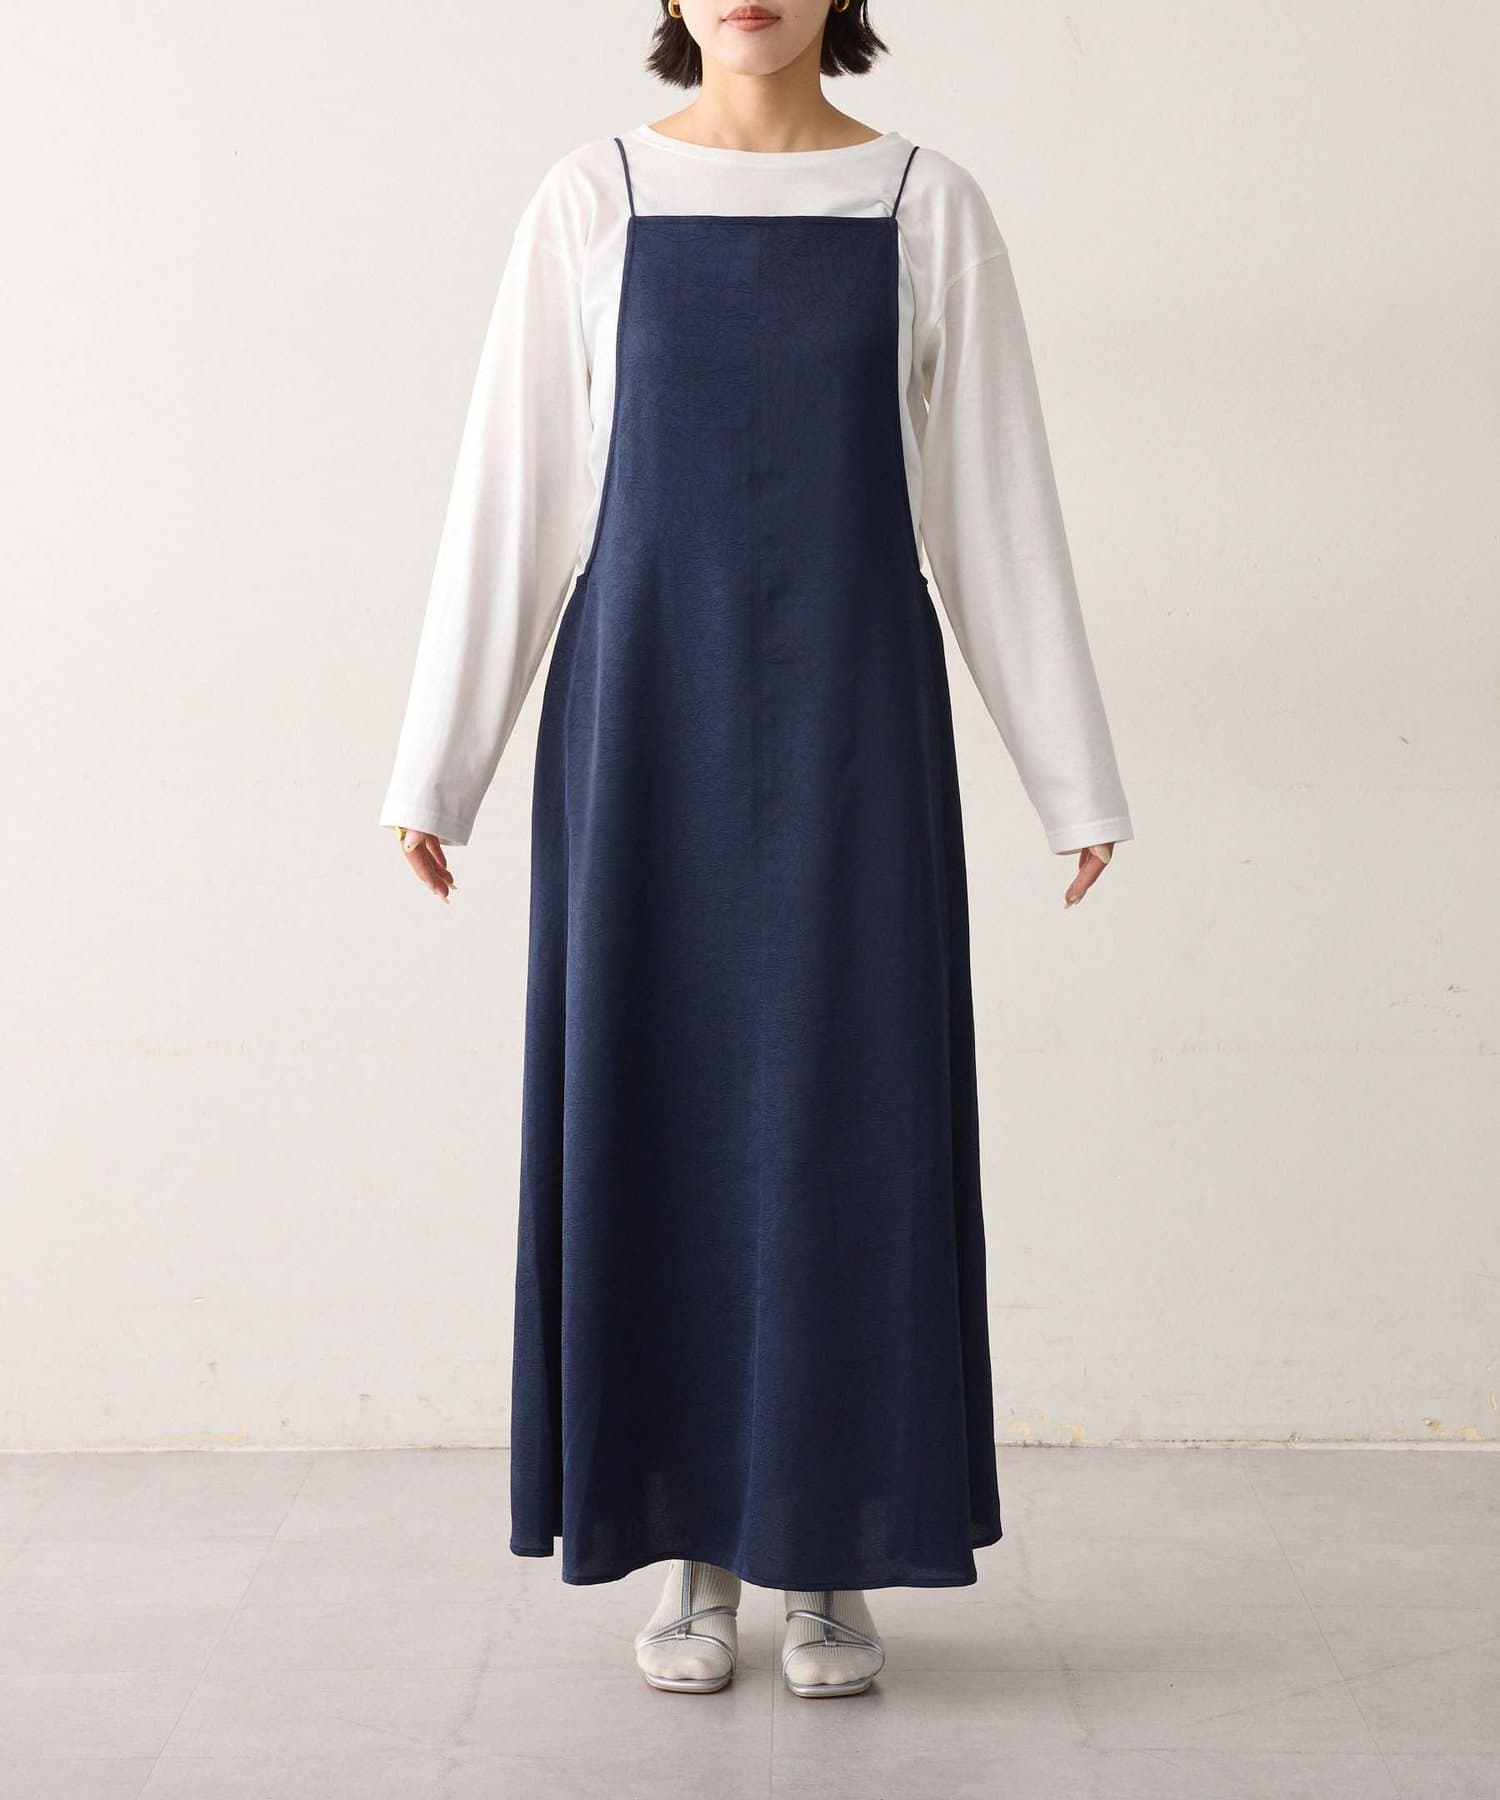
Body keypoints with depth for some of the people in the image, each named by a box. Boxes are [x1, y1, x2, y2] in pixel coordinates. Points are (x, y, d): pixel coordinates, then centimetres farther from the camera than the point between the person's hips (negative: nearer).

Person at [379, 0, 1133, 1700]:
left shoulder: (925, 205, 4)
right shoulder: (594, 200, 4)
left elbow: (996, 503, 4)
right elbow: (510, 491, 3)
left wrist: (1076, 774, 3)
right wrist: (436, 765, 1)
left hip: (851, 723, 0)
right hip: (644, 714, 0)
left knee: (849, 1111, 1)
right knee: (654, 1104, 2)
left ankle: (833, 1559, 13)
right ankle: (691, 1555, 15)